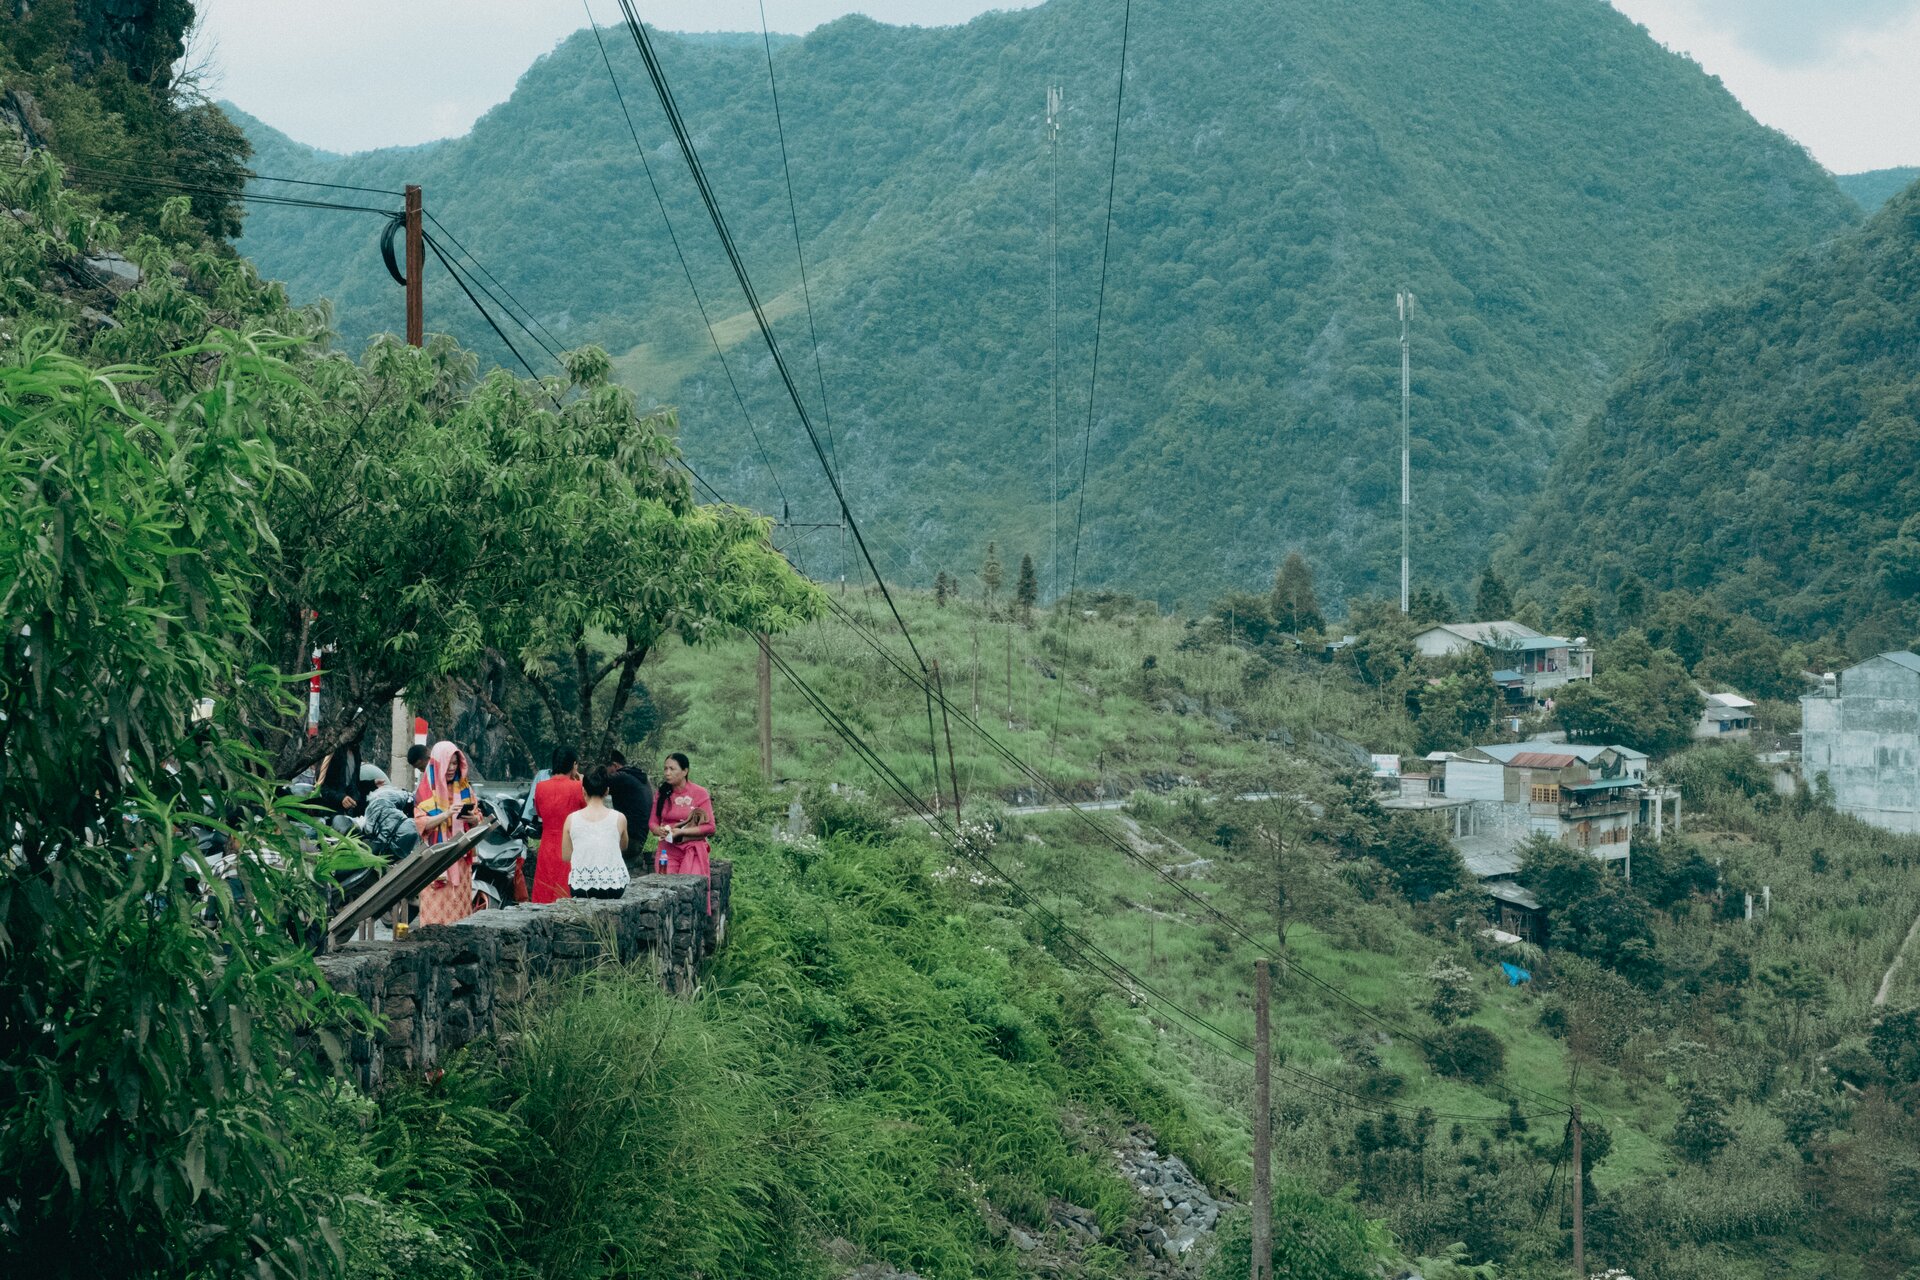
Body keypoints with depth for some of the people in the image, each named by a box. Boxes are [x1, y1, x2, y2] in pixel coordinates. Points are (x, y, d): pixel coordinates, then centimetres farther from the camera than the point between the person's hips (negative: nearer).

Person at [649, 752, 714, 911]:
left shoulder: (699, 793, -3)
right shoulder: (662, 794, 9)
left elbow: (709, 827, -6)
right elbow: (653, 822, 13)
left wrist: (681, 832, -14)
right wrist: (659, 830, -11)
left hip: (692, 849, -3)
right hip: (668, 849, 3)